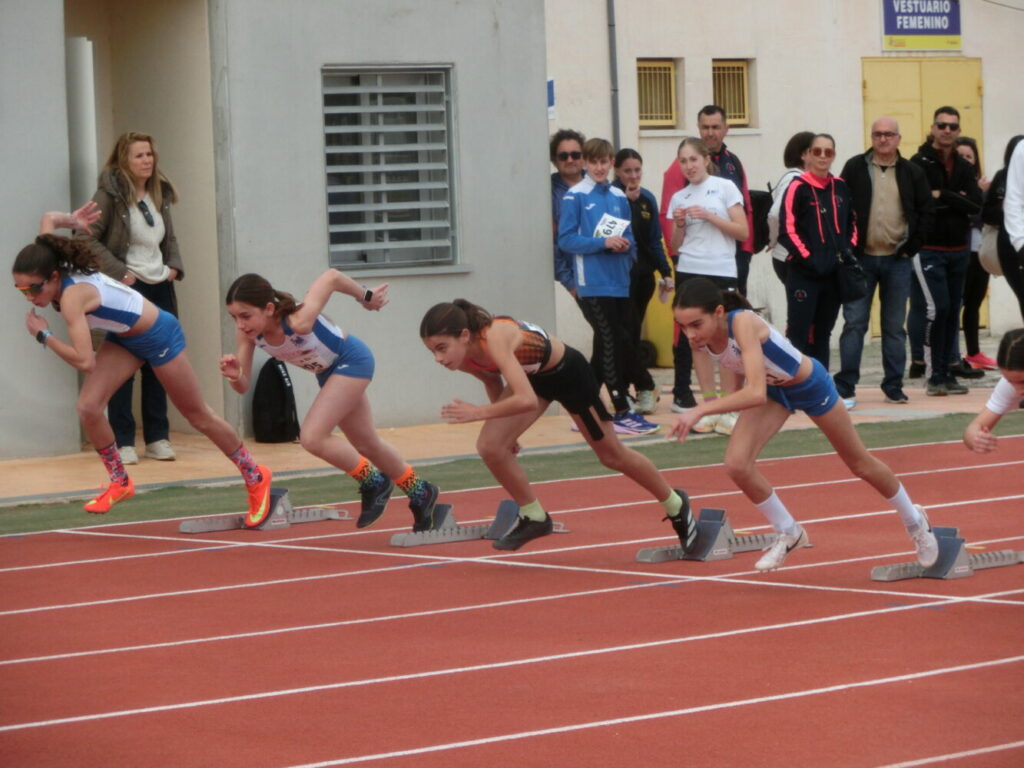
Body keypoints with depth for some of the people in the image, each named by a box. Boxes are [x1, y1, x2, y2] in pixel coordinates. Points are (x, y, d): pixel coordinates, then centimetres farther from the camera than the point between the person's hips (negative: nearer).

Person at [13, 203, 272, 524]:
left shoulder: (71, 297, -38)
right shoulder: (51, 267, -15)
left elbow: (85, 362, -44)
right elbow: (48, 218, 4)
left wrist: (43, 335, -35)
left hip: (157, 335, -8)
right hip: (124, 338, 8)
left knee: (198, 415, 8)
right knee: (88, 407, -7)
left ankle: (255, 478, 27)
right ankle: (119, 483, 13)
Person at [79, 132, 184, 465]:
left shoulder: (159, 194, 10)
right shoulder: (110, 193, -9)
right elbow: (89, 239, -13)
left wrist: (174, 266, 3)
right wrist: (119, 273, -19)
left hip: (159, 288, 6)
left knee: (158, 364, 7)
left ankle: (157, 438, 13)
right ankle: (123, 442, 1)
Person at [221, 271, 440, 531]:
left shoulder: (298, 321, -39)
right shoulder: (247, 332, -21)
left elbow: (332, 276, -28)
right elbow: (243, 386, -14)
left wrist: (366, 297, -13)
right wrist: (234, 375, -36)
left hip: (351, 360, -7)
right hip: (329, 371, 7)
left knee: (312, 438, -19)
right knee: (367, 445, 20)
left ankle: (373, 483, 4)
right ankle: (420, 494, 42)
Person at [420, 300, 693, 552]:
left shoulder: (495, 340, -41)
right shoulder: (462, 356, -18)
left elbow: (527, 400, -50)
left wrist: (480, 413, -45)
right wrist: (504, 427, 12)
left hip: (569, 371, -6)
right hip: (534, 376, 6)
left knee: (612, 456, 12)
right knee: (490, 446, -12)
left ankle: (676, 507, 36)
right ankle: (534, 517, 9)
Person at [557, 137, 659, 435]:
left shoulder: (619, 197, 12)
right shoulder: (575, 196, -3)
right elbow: (566, 239, -8)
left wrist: (626, 246, -5)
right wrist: (603, 243, -17)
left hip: (619, 282, 6)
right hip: (593, 284, -6)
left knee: (605, 351, 8)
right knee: (614, 344, -9)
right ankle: (622, 413, -6)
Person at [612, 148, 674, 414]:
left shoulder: (647, 199, 11)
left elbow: (655, 241, 15)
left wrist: (665, 272, 7)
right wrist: (627, 200, -22)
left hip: (643, 275, 6)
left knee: (631, 334, 8)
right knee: (628, 335, -8)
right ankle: (645, 388, -2)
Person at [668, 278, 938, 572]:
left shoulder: (743, 324, -43)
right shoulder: (699, 335, -22)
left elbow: (756, 393, -52)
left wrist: (700, 411, -56)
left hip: (809, 385, -5)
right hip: (771, 390, 5)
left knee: (859, 463, 15)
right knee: (737, 464, -14)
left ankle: (915, 522, 42)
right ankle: (789, 534, 11)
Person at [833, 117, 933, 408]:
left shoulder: (912, 173, 5)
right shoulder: (855, 168, 1)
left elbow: (925, 212, 8)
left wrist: (911, 247, 0)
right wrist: (848, 248, -5)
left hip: (897, 260, 2)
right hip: (861, 258, -1)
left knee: (895, 326, 7)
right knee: (854, 322, -3)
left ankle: (893, 386, 15)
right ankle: (845, 388, -2)